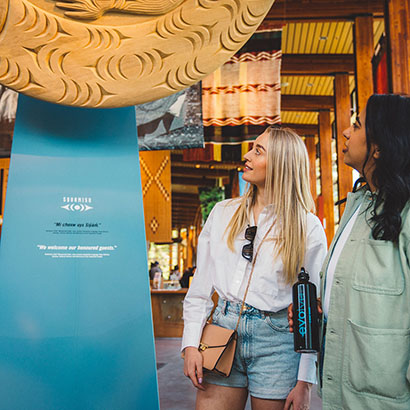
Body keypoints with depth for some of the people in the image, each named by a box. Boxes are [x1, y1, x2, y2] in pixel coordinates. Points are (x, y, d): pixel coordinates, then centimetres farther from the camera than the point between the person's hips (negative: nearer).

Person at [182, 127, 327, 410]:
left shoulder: (308, 228, -2)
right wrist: (191, 345, -1)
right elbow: (201, 285, 8)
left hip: (277, 340, -2)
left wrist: (305, 381, -6)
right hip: (224, 329, 3)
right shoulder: (223, 213, 8)